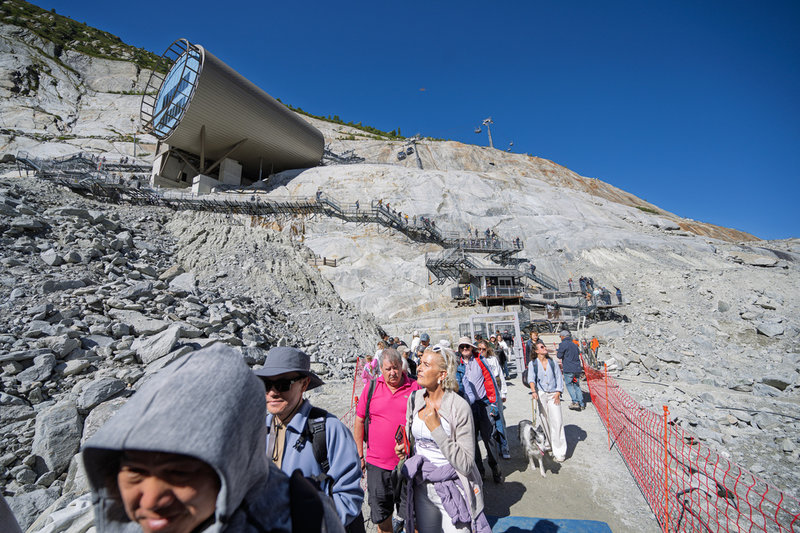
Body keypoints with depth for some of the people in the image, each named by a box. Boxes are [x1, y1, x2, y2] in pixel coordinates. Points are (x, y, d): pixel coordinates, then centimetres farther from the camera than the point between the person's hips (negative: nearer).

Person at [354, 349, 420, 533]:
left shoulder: (415, 387, -7)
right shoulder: (371, 387, -4)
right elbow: (359, 421, 4)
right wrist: (359, 455, 5)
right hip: (376, 463, 1)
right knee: (381, 514, 18)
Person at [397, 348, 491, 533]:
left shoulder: (460, 407, -23)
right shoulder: (414, 399, -6)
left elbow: (466, 464, -23)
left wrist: (436, 429, -29)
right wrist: (404, 448, -9)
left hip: (451, 491, -5)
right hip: (421, 487, 5)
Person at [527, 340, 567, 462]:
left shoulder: (552, 362, 10)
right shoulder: (532, 364, 3)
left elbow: (559, 377, 8)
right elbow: (531, 378, -9)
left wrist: (558, 393, -2)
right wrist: (533, 391, -25)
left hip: (553, 394, 1)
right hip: (540, 394, -1)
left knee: (557, 421, -6)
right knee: (544, 420, 4)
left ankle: (559, 452, 0)